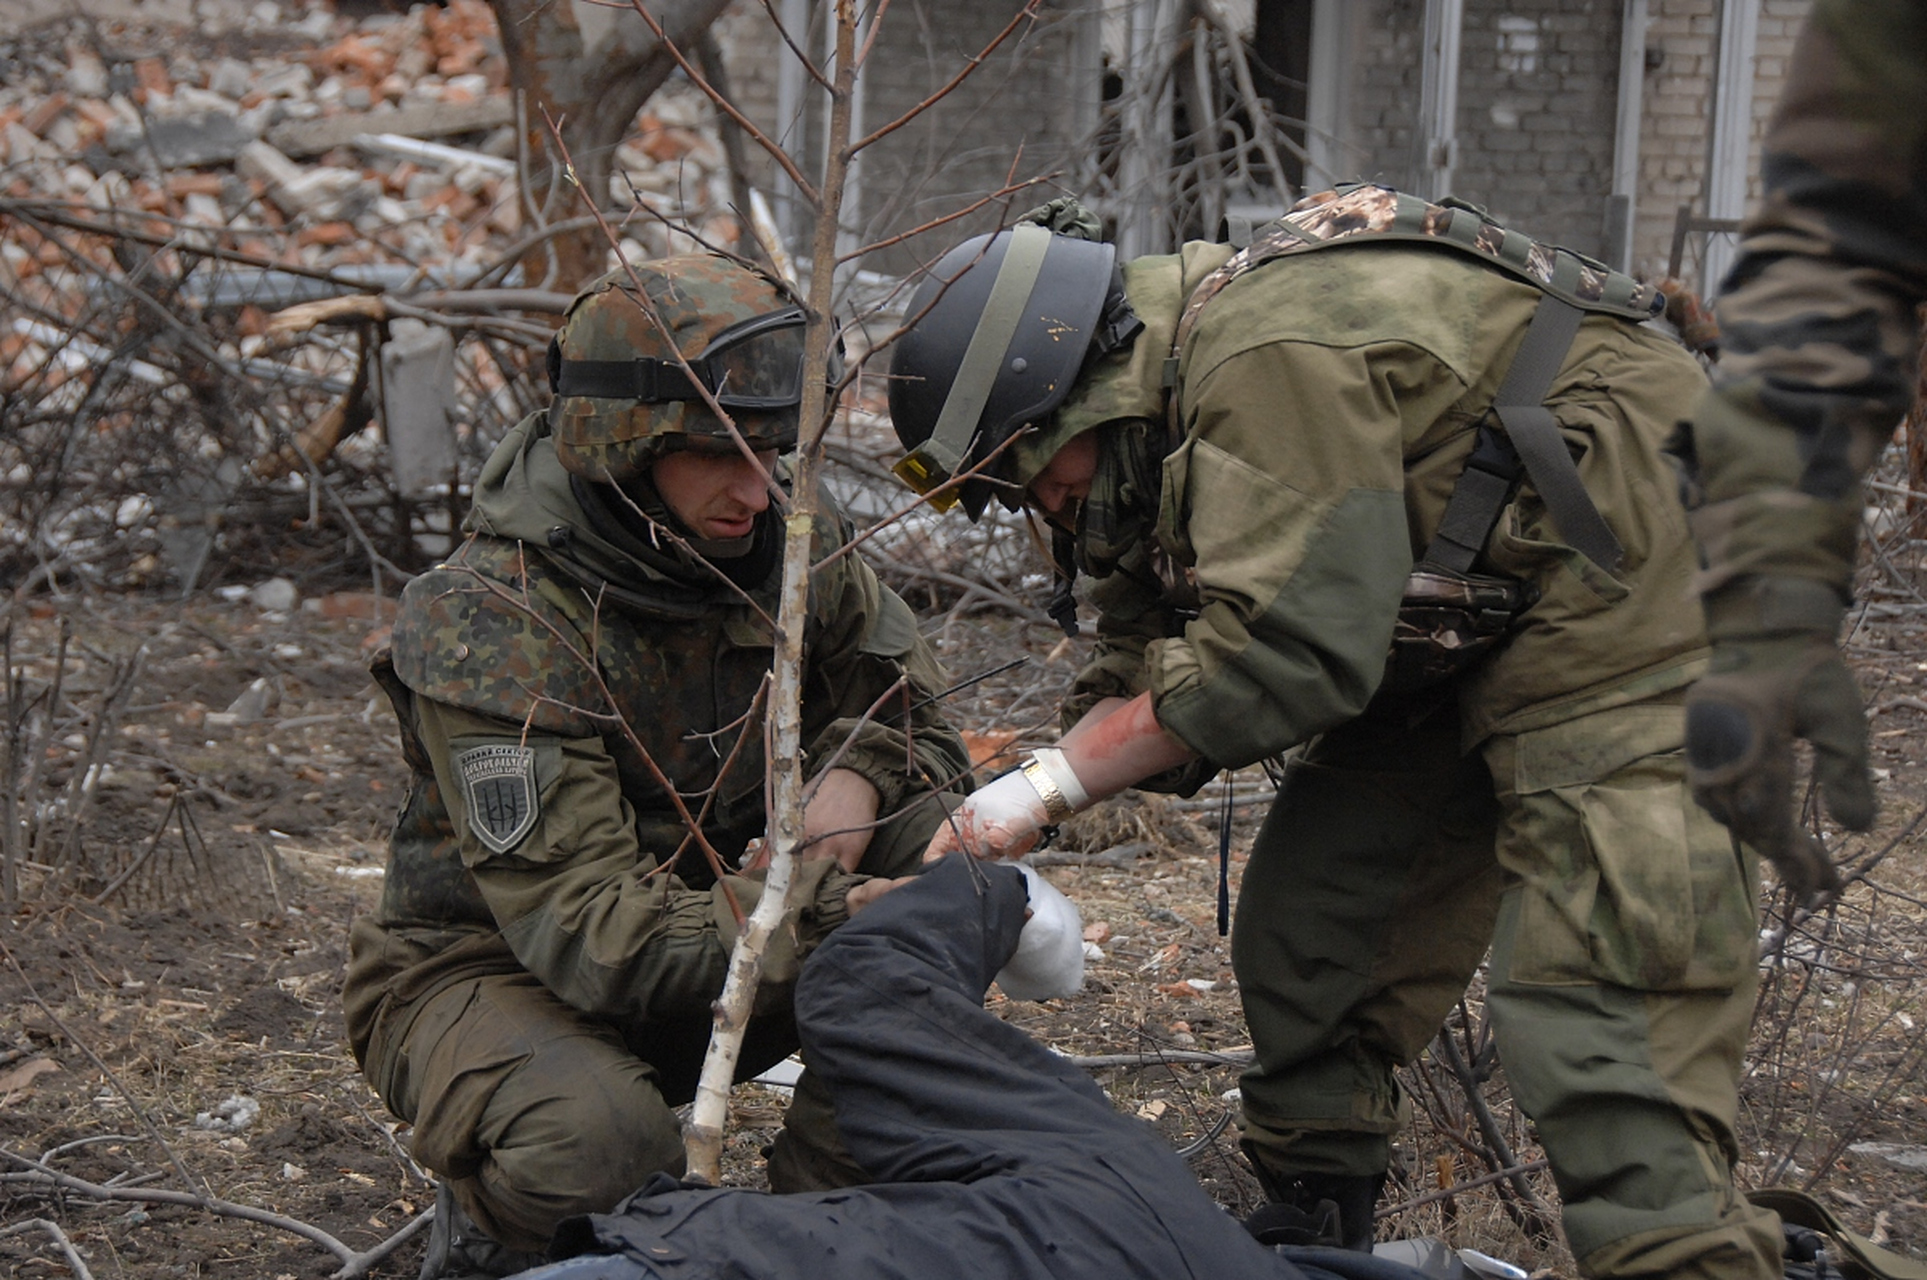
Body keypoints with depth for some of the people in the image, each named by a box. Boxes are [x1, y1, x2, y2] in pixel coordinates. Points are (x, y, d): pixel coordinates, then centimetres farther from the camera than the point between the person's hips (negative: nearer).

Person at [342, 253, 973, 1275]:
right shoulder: (489, 630, -28)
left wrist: (857, 770, -19)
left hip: (704, 919, 6)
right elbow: (592, 932, -33)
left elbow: (912, 709, 6)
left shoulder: (786, 545, -8)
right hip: (489, 973, -6)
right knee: (595, 1141, -39)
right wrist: (831, 919, -42)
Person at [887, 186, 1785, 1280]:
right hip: (1461, 627, 10)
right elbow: (1144, 673, 6)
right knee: (1311, 915, 10)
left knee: (1602, 970, -19)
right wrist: (999, 832, -9)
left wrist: (1049, 787, -22)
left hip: (1623, 567, -10)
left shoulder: (1269, 356, -27)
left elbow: (1279, 653, -30)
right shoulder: (1151, 423, 6)